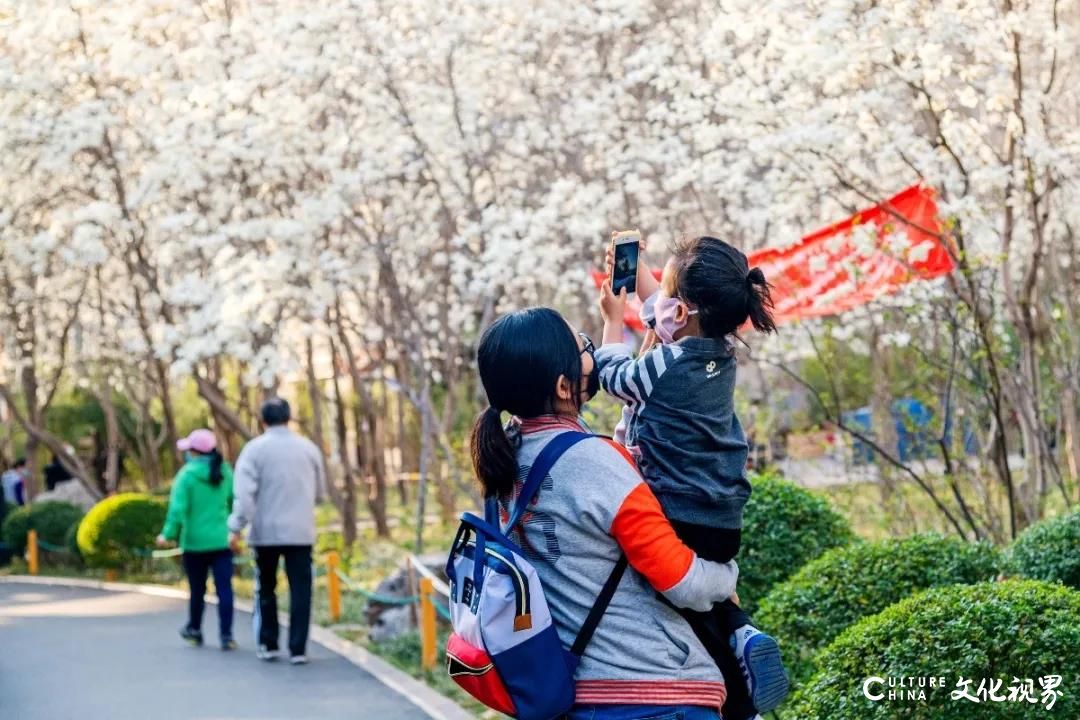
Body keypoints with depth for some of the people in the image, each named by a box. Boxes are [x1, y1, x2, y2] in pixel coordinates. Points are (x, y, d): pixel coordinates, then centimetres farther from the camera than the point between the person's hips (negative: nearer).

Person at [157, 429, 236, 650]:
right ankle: (226, 635, -5)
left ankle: (194, 630, 30)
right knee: (224, 588, -1)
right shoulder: (225, 472, 2)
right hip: (222, 541, 2)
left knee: (197, 589, 13)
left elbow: (178, 508, -13)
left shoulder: (187, 474, -10)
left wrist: (168, 534, -3)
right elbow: (235, 502, 7)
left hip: (195, 541, -2)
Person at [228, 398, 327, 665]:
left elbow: (245, 493, -13)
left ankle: (268, 645, 17)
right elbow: (320, 493, 13)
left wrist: (237, 527, -11)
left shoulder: (255, 449, -4)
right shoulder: (308, 448, 5)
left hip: (266, 532, -1)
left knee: (266, 589, 14)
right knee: (300, 591, 2)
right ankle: (298, 649, -2)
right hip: (301, 532, 1)